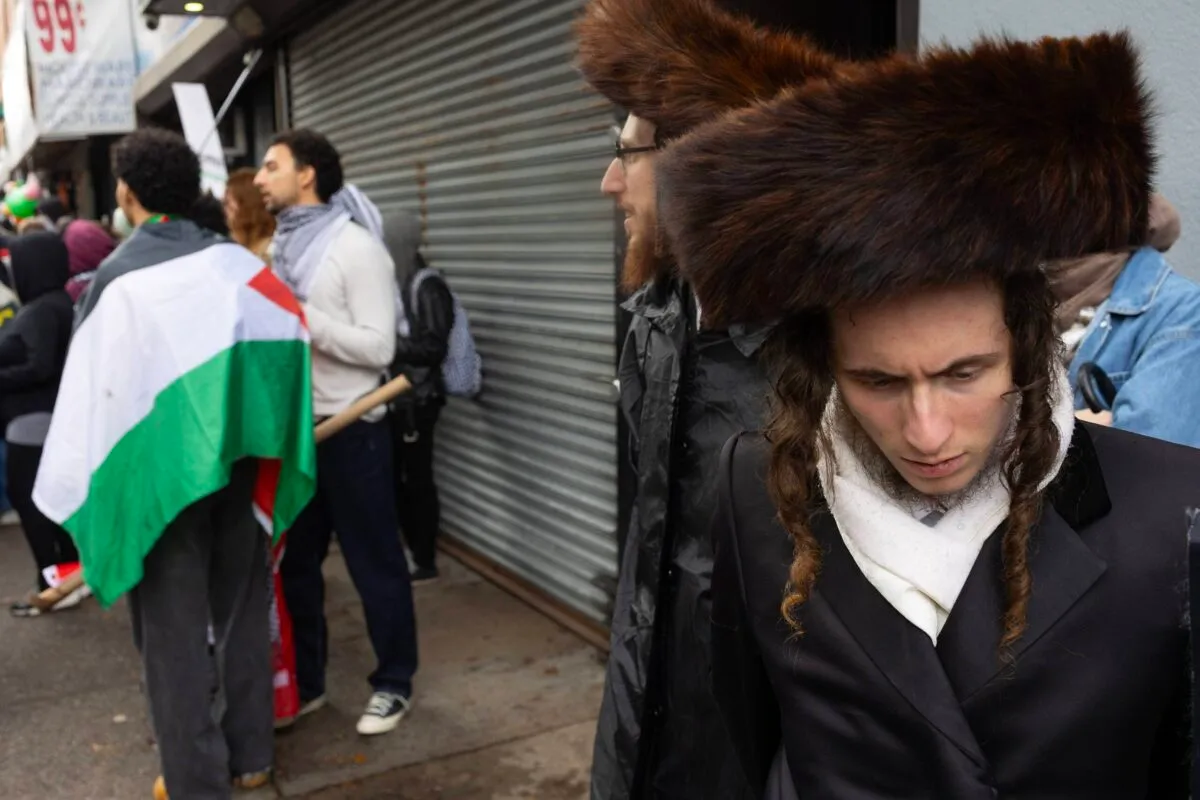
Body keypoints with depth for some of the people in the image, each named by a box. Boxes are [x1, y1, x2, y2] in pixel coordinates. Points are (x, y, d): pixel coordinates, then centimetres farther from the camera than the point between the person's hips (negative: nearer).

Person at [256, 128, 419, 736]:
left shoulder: (354, 247, -13)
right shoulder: (280, 246, 10)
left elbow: (378, 346, -20)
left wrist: (301, 315, -22)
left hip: (350, 430, -7)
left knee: (374, 561, 6)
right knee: (292, 560, 16)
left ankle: (393, 683, 22)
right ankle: (303, 682, 32)